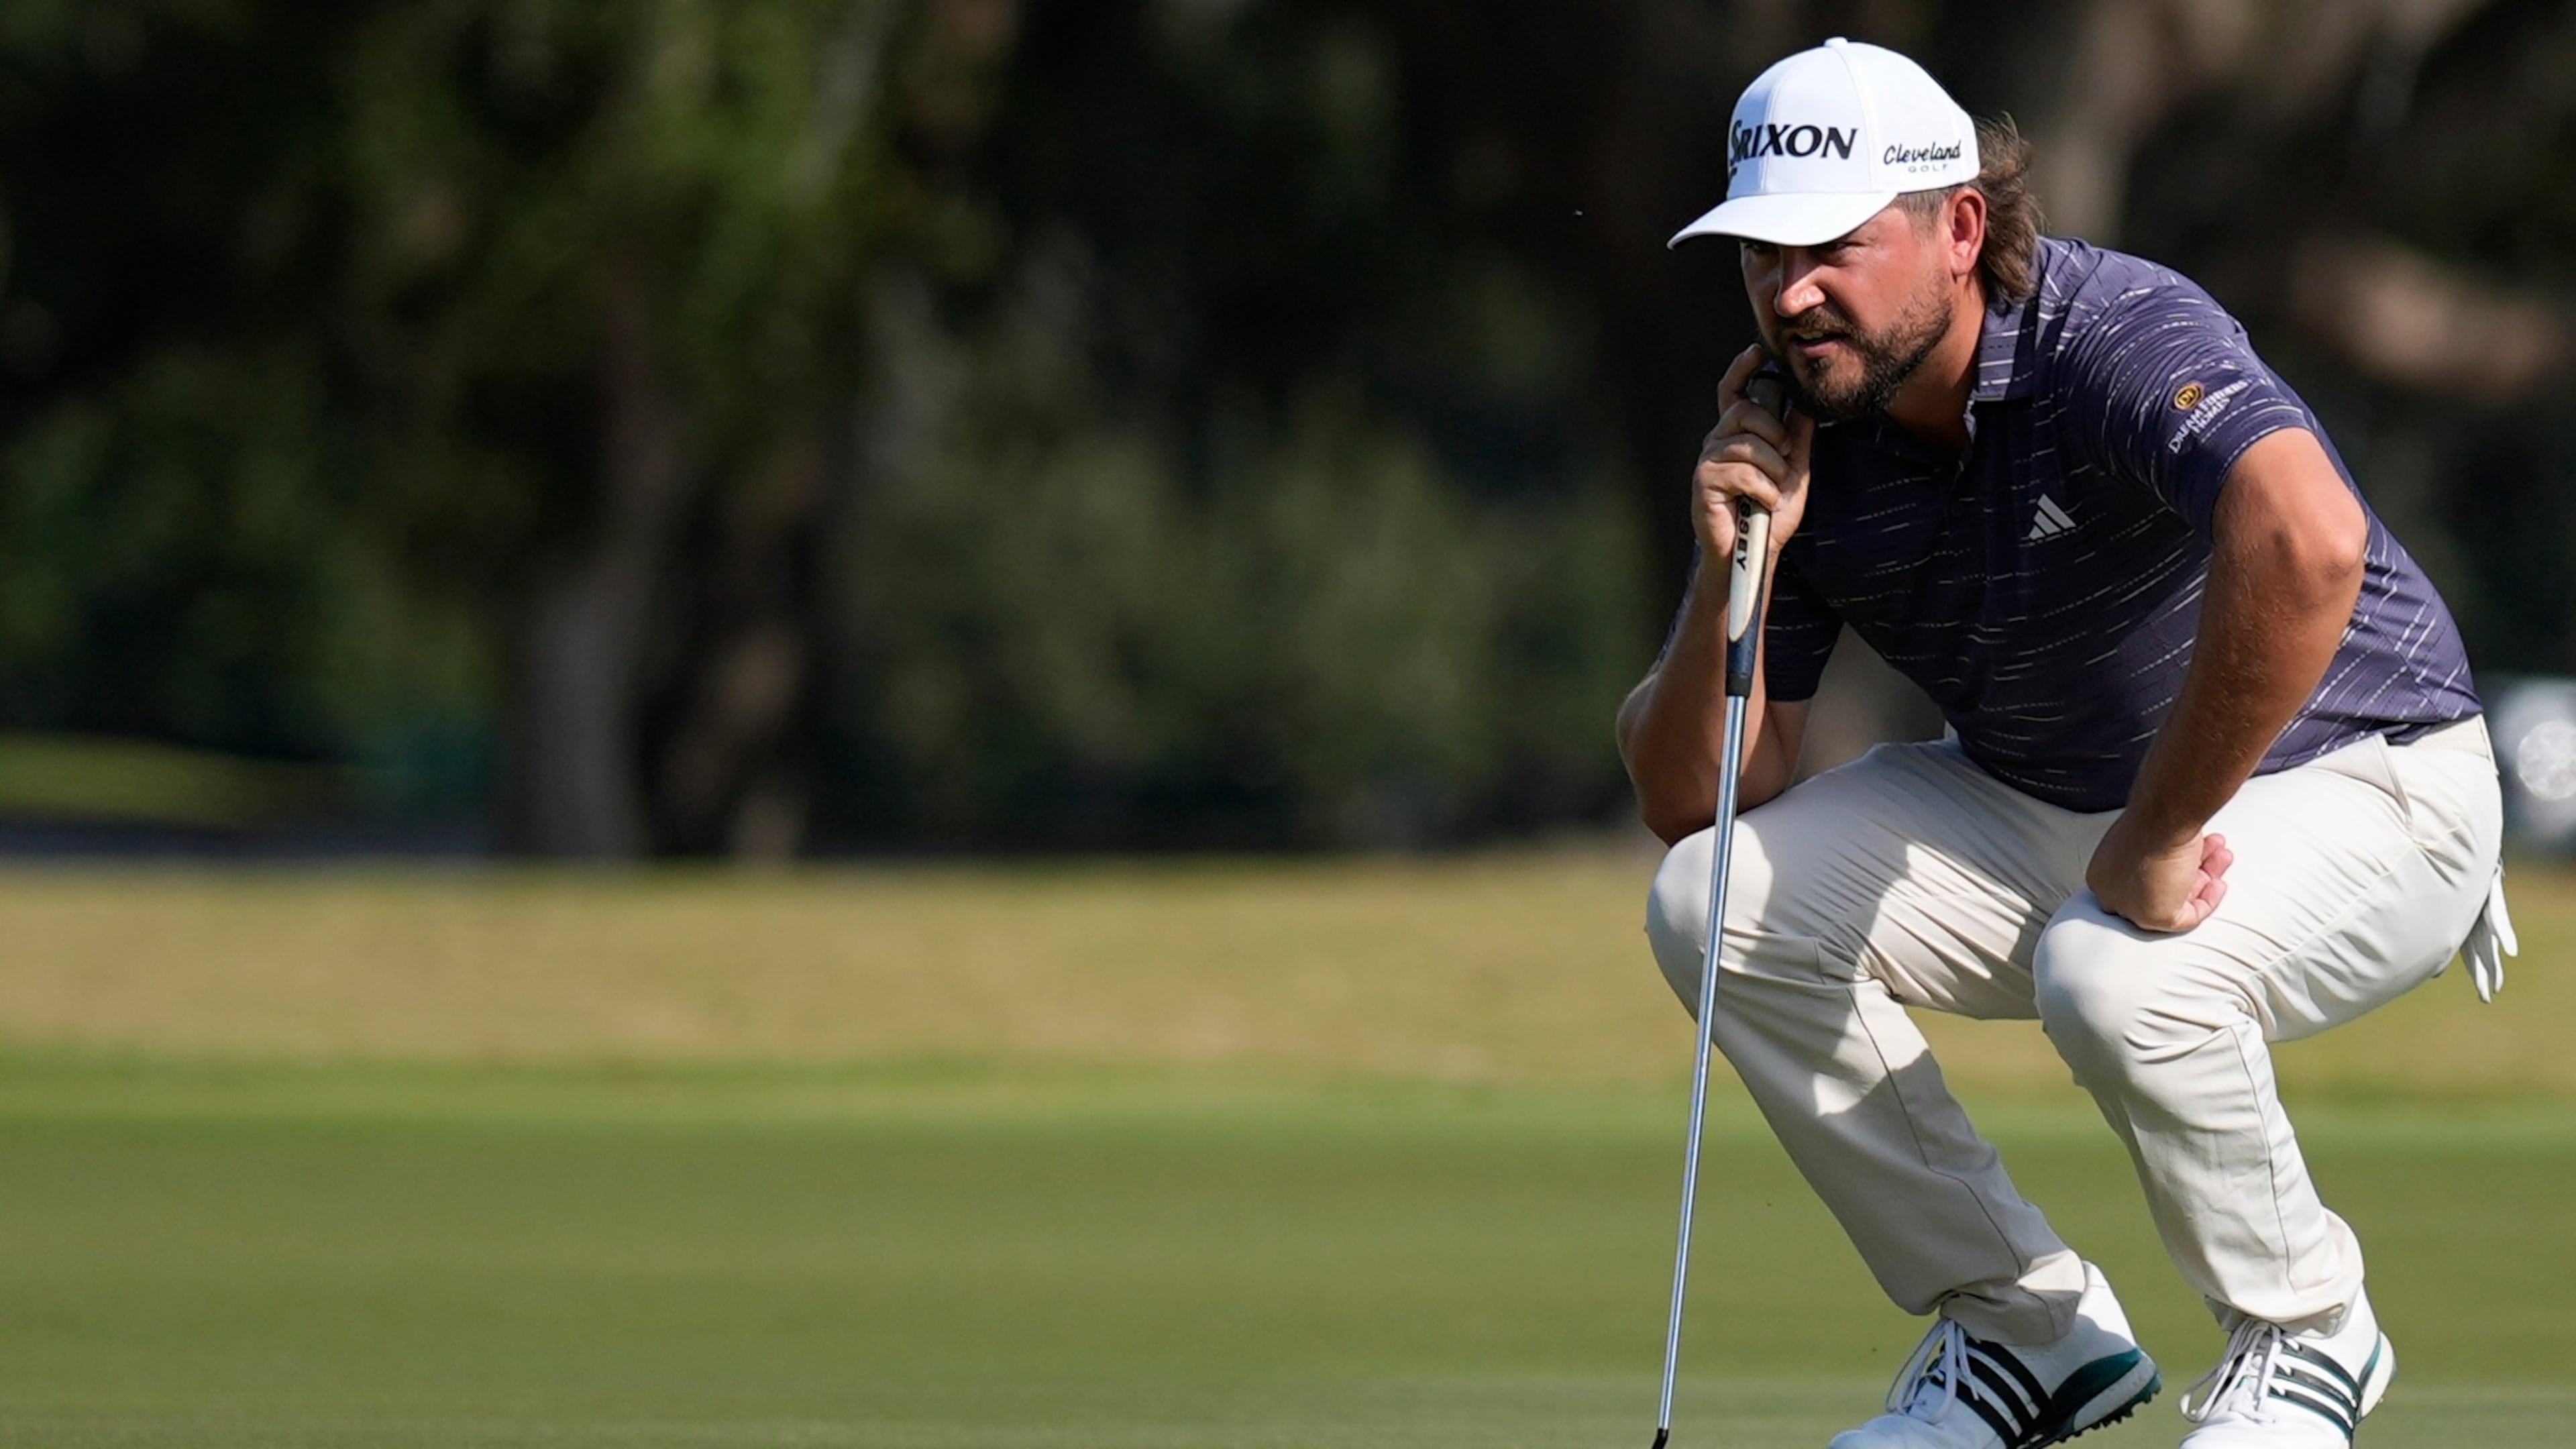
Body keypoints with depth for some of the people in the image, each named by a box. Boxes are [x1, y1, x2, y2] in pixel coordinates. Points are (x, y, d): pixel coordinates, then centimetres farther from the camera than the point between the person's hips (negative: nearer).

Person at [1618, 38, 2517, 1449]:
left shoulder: (2117, 336, -29)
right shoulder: (1800, 440, -7)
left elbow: (2308, 540, -51)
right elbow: (1692, 801, -3)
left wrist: (2157, 842, -41)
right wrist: (1729, 574, -21)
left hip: (2356, 783, -7)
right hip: (2038, 803, 7)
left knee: (2116, 977, -36)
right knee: (1714, 904, -10)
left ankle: (2304, 1334, -6)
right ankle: (2029, 1328, 3)